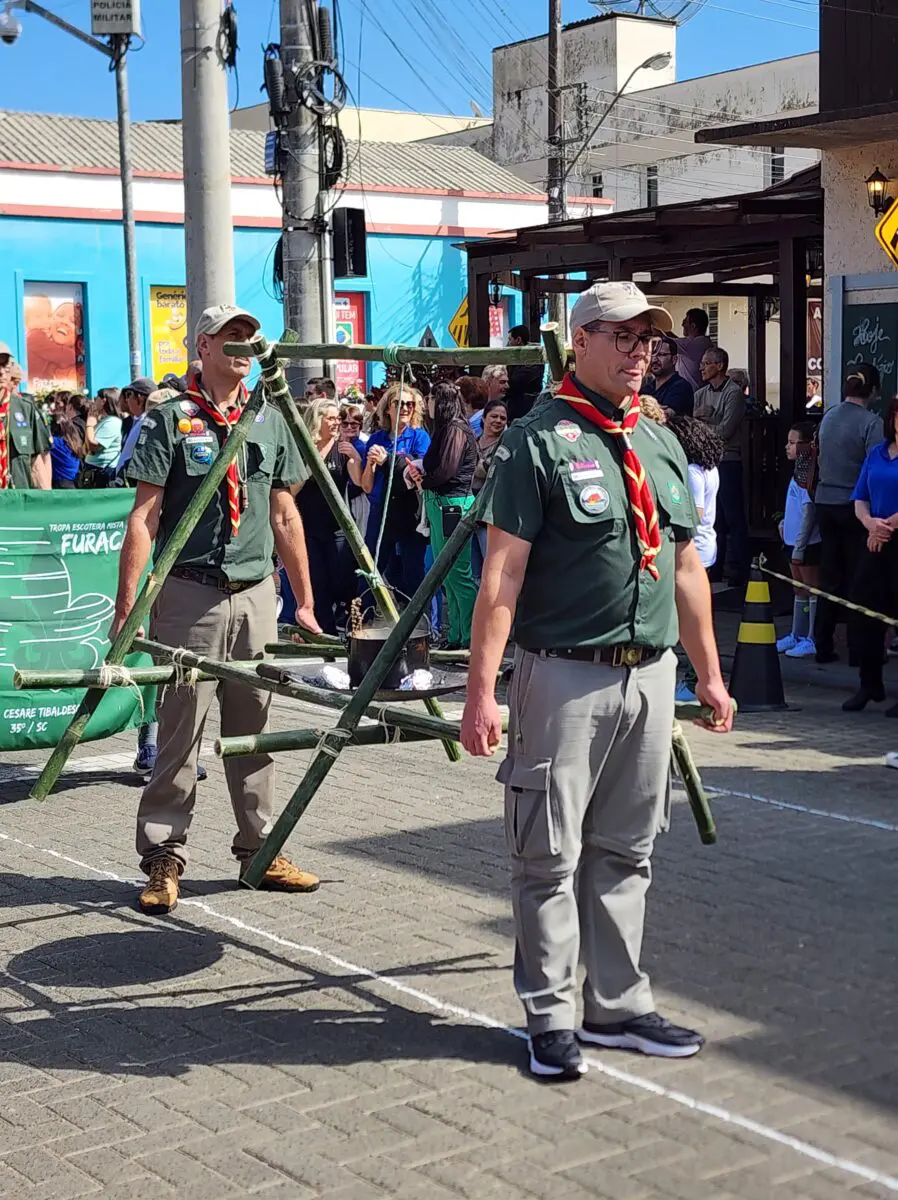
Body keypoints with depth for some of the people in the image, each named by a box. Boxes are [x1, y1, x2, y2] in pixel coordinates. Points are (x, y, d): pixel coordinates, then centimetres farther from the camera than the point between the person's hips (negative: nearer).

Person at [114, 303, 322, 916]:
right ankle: (163, 856, 6)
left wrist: (305, 602, 14)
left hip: (256, 594, 4)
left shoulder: (271, 422, 12)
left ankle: (260, 849, 19)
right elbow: (144, 516, -5)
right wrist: (128, 604, -12)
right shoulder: (171, 420, -2)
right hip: (189, 594, -4)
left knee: (254, 727, 9)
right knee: (181, 728, -2)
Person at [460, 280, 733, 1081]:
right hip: (564, 676, -6)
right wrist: (482, 692, -18)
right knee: (550, 854, 2)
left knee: (625, 852, 14)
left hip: (651, 676, 7)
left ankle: (618, 1006, 24)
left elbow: (687, 569, 19)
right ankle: (549, 1017, 13)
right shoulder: (537, 440, -7)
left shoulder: (661, 444, 15)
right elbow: (502, 574, -13)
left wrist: (709, 675, 18)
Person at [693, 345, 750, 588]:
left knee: (733, 516, -3)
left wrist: (701, 422, -2)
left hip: (727, 461, -7)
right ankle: (715, 565, 18)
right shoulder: (700, 394, 14)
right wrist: (697, 416, -12)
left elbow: (725, 430, -14)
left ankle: (739, 568, 0)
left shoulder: (734, 393, -7)